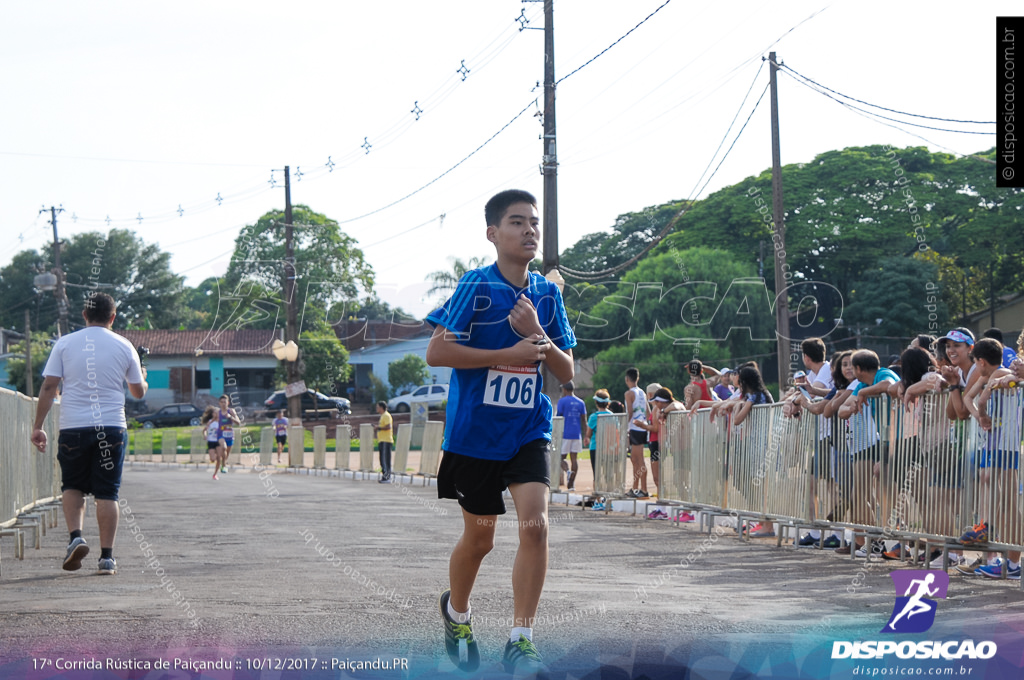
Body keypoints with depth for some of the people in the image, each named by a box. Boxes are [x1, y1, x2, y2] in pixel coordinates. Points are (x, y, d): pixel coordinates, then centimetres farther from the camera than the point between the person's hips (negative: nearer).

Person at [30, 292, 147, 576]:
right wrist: (142, 376, 35)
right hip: (112, 427, 0)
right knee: (107, 493, 4)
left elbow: (48, 386, -2)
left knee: (72, 486, 16)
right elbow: (139, 392, 13)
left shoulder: (65, 344, 4)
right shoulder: (124, 346, 5)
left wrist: (37, 426, 2)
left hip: (73, 427, 0)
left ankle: (76, 536, -5)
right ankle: (107, 556, 1)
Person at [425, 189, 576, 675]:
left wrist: (537, 336, -13)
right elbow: (436, 351, -15)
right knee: (480, 537, 10)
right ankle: (456, 611, 40)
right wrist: (509, 354, -18)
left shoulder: (547, 294, 4)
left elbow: (566, 373, 6)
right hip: (475, 431, -3)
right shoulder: (476, 286, -9)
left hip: (528, 430, 3)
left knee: (534, 525, -16)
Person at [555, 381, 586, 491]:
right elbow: (584, 421, 8)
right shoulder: (581, 403, 10)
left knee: (561, 457, 3)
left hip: (565, 434, -4)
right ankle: (571, 484, 2)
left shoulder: (562, 401, -4)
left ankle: (568, 470, -27)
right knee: (574, 458, 6)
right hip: (577, 434, 4)